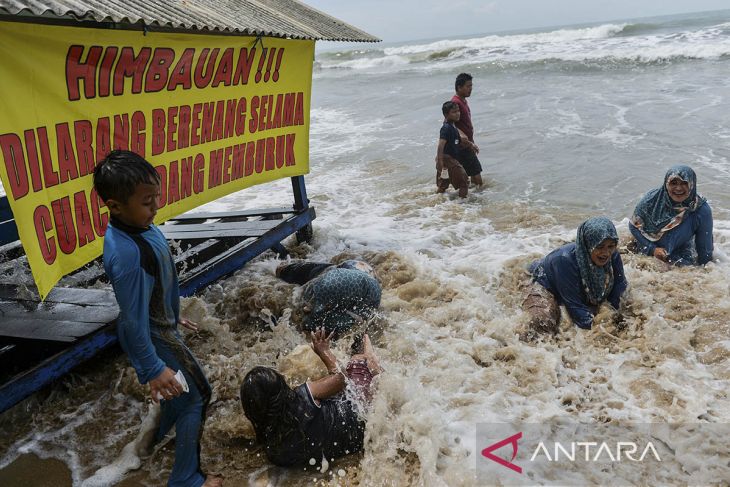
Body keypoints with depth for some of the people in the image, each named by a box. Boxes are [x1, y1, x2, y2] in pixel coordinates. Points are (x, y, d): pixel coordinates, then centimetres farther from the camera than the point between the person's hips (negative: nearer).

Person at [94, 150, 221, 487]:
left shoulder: (135, 224, -9)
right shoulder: (128, 254, -37)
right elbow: (134, 320, -29)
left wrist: (172, 316, 20)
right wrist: (152, 369, -19)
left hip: (160, 326, 9)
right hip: (154, 338, -9)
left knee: (178, 388, 30)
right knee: (195, 396, 6)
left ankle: (159, 435, 58)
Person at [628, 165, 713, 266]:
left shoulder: (702, 210, -15)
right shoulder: (652, 199, -15)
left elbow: (704, 248, -4)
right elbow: (634, 225, -4)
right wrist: (652, 249, -14)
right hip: (646, 253, 1)